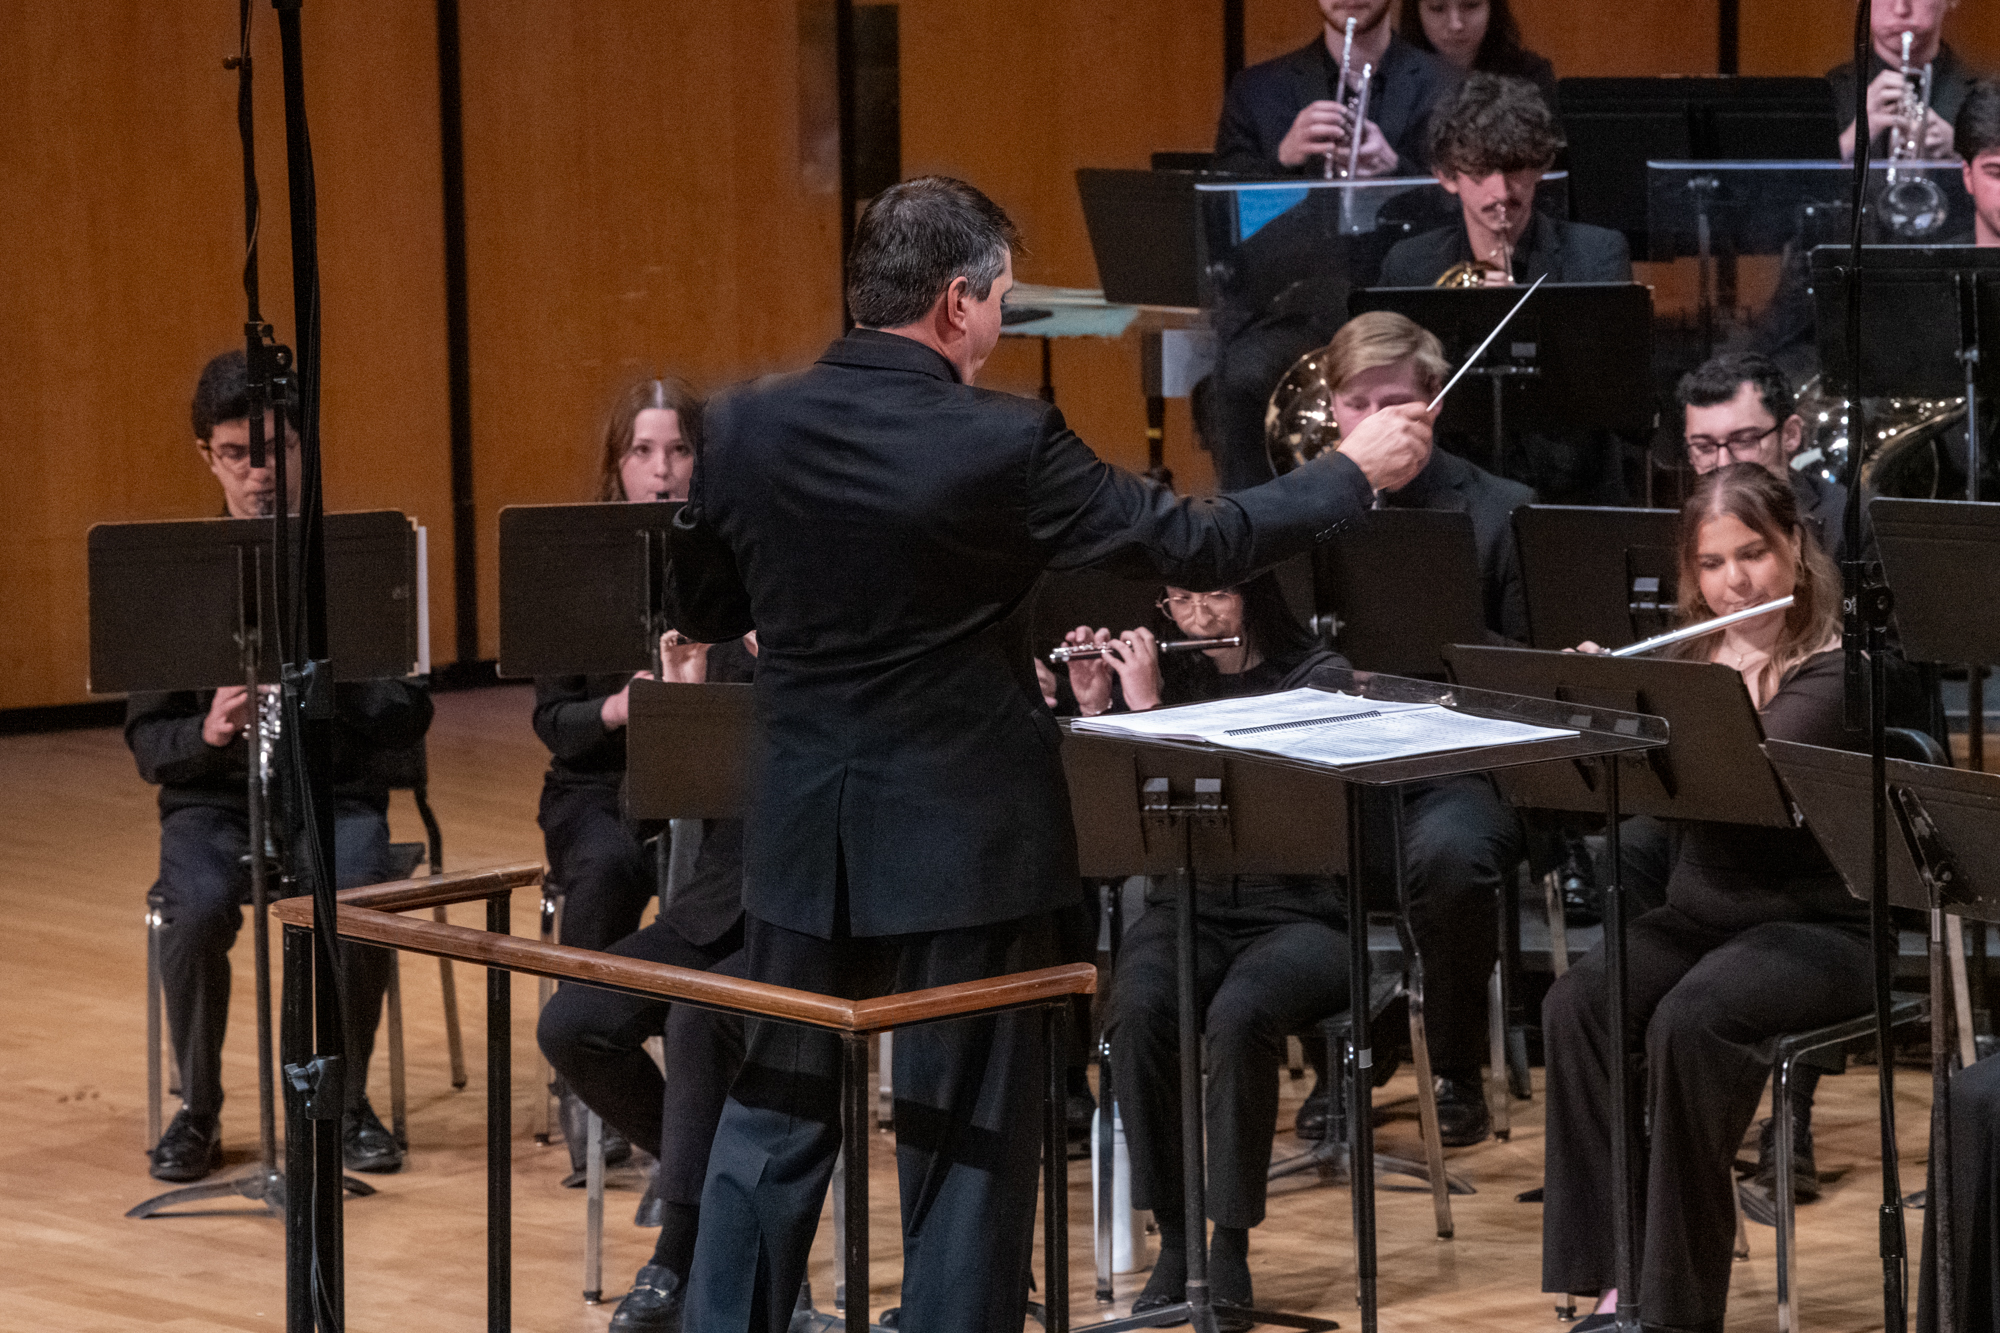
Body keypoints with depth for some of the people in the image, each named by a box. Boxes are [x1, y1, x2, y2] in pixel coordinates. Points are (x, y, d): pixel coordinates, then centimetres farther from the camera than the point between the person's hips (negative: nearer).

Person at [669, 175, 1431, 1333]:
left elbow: (703, 609, 9)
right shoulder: (1004, 444, -16)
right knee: (968, 1139, 5)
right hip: (966, 843, -4)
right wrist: (1355, 472, 5)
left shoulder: (746, 430, -4)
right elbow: (1196, 544, -7)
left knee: (776, 1119, 14)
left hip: (806, 842, 4)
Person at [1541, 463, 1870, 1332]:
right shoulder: (1687, 660, 11)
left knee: (1690, 1019, -34)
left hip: (1819, 925, -5)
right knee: (1575, 1004, -24)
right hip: (1700, 912, 5)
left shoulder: (1835, 671, -8)